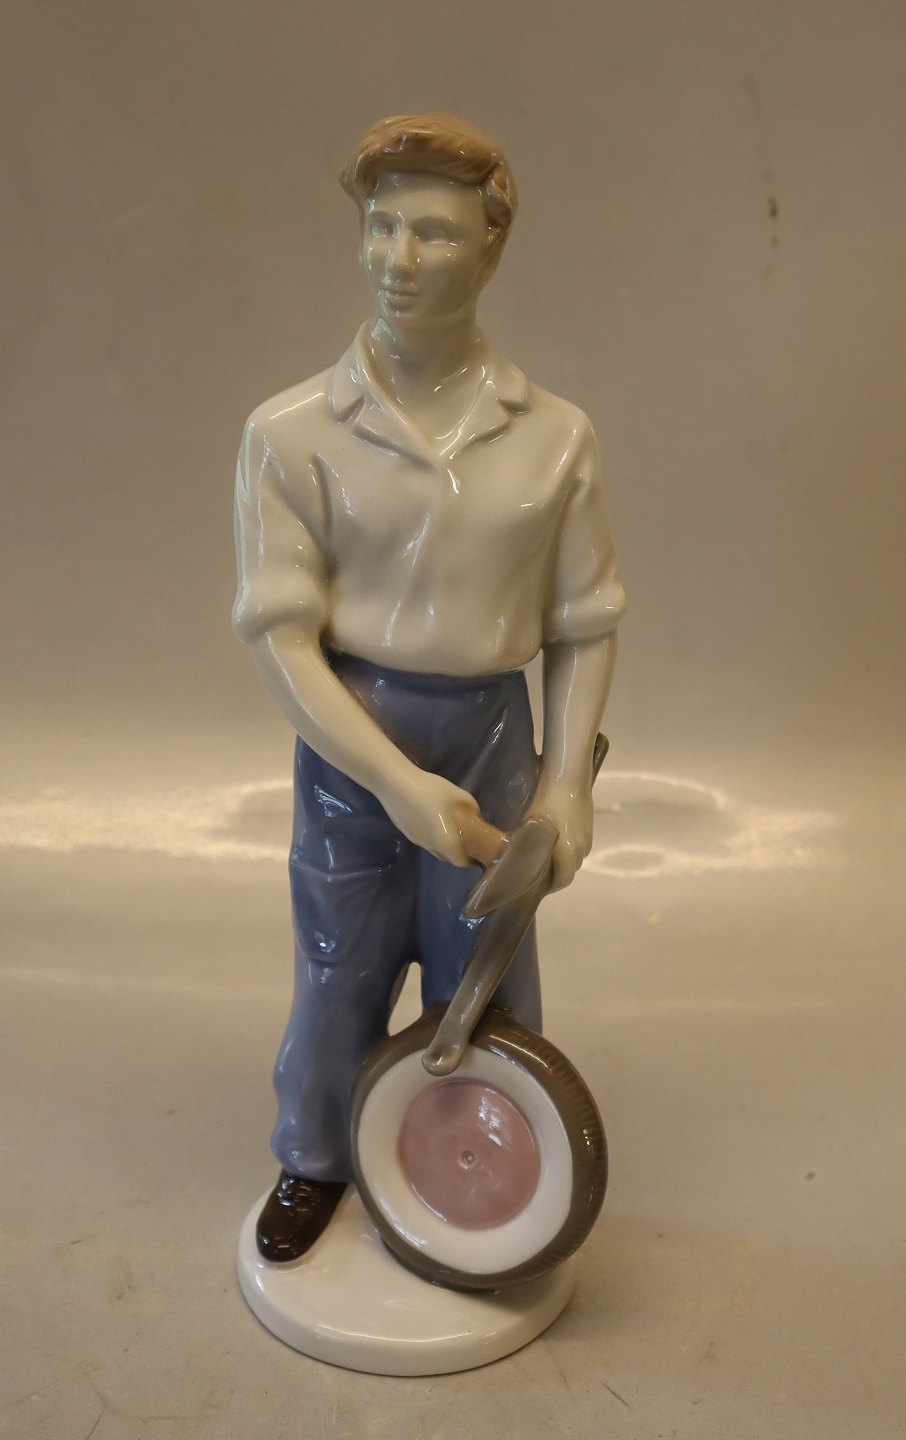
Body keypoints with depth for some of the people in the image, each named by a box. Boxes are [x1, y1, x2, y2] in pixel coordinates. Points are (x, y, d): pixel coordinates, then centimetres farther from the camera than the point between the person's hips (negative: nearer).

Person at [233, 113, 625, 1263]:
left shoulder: (553, 437, -4)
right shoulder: (292, 432, -10)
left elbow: (584, 626, 2)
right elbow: (279, 634, -14)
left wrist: (567, 778, -8)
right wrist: (397, 780, -21)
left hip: (492, 733, 1)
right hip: (350, 737, -1)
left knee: (488, 978, 14)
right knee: (340, 969, 14)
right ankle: (313, 1161, 42)